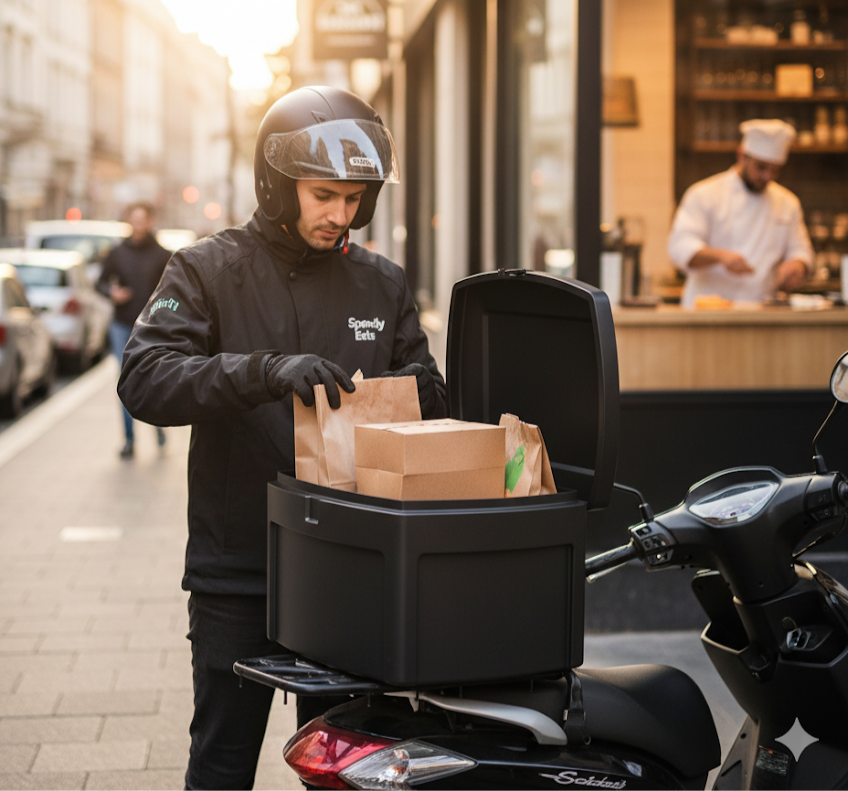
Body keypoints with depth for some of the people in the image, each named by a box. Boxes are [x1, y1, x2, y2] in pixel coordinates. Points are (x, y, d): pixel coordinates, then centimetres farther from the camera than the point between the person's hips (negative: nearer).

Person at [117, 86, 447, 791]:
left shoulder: (383, 283, 10)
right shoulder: (209, 271, -2)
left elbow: (434, 401, 15)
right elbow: (144, 380, -16)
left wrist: (408, 389, -10)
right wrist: (265, 371, -30)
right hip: (236, 575, -3)